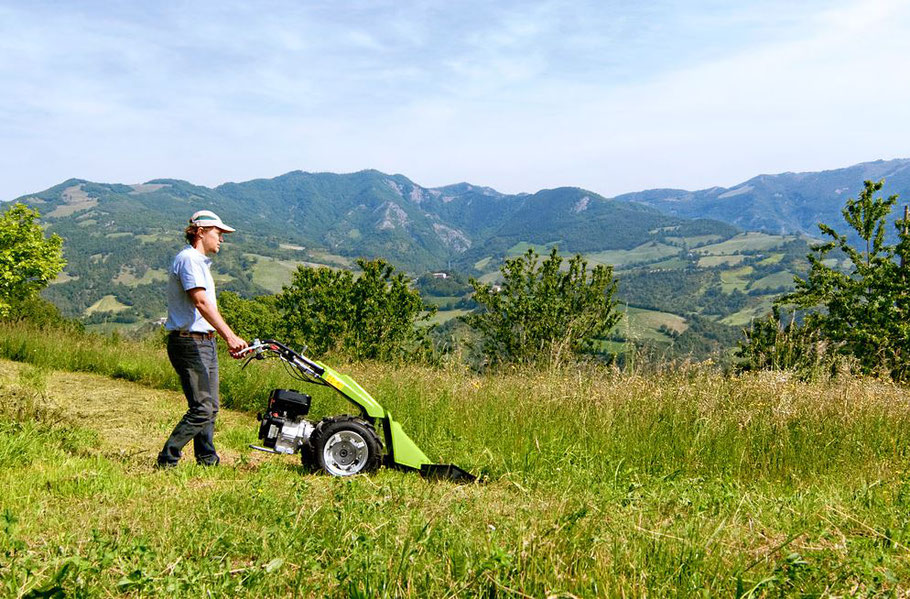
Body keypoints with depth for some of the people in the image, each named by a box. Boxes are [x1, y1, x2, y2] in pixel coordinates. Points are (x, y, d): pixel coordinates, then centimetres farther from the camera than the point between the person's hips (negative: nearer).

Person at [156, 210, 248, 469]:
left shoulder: (200, 261, 20)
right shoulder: (189, 259, -13)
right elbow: (201, 303, -26)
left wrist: (230, 339, 20)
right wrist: (229, 336, -34)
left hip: (204, 342, 11)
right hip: (189, 343, -11)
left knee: (210, 407, 14)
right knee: (201, 409, -11)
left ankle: (207, 460, 23)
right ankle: (166, 461, -2)